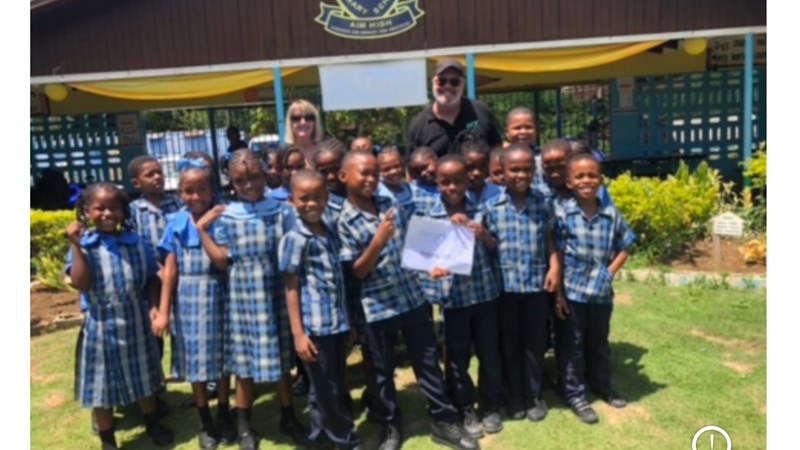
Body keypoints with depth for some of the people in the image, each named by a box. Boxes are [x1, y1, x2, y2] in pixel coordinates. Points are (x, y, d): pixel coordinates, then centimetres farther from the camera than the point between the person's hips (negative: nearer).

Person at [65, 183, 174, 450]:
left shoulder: (137, 242, -2)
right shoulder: (83, 245, -8)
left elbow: (151, 279, 6)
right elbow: (80, 284, -21)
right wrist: (76, 245, -22)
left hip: (136, 323, 2)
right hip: (101, 326, -2)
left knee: (143, 378, 19)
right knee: (102, 384, 11)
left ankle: (152, 424, 42)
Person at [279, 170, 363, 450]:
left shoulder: (332, 230, 6)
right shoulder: (294, 239, -12)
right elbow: (291, 289, -11)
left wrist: (350, 317, 15)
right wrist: (298, 333, -13)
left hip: (339, 322, 6)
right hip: (314, 326, -6)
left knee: (335, 386, 18)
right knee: (326, 389, 8)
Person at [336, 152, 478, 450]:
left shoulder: (389, 203, 4)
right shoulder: (343, 221, -10)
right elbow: (357, 271, -13)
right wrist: (378, 240, -26)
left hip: (413, 296, 4)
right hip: (378, 306, -4)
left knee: (428, 361, 12)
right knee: (383, 370, 13)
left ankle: (443, 420, 26)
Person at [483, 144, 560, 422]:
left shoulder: (544, 204, 0)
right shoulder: (492, 207, -5)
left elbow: (550, 239, 5)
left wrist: (555, 267, -5)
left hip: (536, 283, 1)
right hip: (505, 284, -1)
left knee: (535, 342, 12)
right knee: (509, 342, 12)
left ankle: (534, 395, 29)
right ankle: (515, 396, 28)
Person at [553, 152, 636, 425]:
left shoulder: (612, 214, -3)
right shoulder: (562, 213, -12)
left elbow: (624, 247, 11)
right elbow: (556, 255, -10)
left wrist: (610, 272, -2)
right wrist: (557, 292, -11)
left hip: (602, 292, 3)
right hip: (572, 291, -3)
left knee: (599, 343, 21)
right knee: (573, 345, 9)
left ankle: (601, 386, 41)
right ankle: (575, 395, 23)